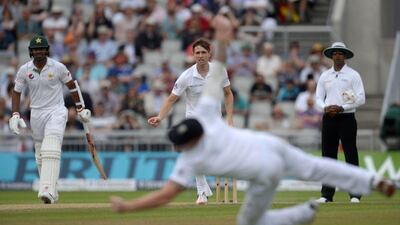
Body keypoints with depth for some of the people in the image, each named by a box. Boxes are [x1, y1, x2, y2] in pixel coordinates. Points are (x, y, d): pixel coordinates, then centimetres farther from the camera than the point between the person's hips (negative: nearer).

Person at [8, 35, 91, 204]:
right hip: (36, 114, 4)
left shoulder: (58, 67, -8)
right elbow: (16, 92, 7)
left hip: (56, 112, -4)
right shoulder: (24, 70, -2)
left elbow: (71, 85, 6)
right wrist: (15, 115, -4)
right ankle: (51, 192, 21)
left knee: (51, 151, -21)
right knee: (40, 156, 8)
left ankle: (48, 191, -32)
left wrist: (80, 108, 10)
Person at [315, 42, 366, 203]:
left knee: (351, 155, -7)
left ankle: (355, 194, -8)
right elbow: (318, 97, 13)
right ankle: (327, 194, 6)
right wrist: (325, 108, -9)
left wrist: (341, 108, -15)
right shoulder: (325, 76, 13)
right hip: (328, 118, 4)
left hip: (346, 117, -4)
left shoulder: (353, 75, 1)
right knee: (328, 155, 3)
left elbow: (361, 98, -6)